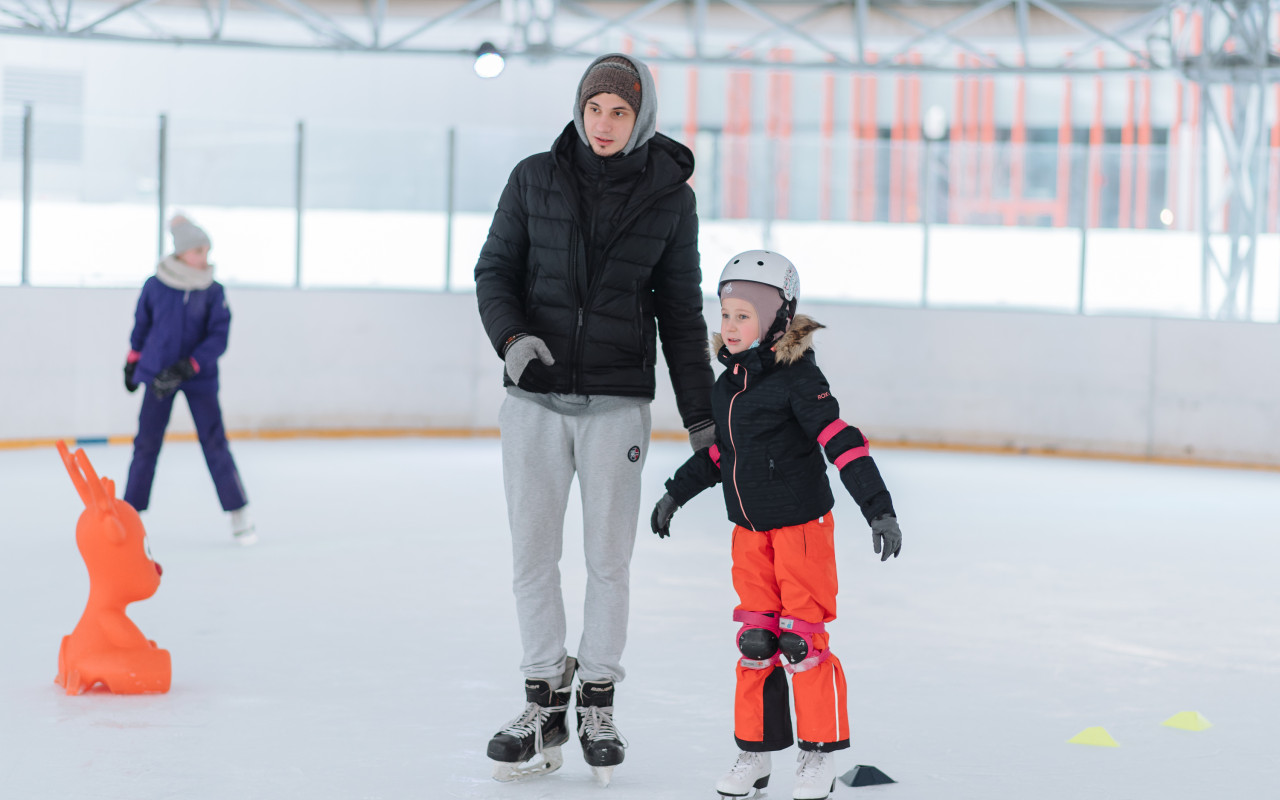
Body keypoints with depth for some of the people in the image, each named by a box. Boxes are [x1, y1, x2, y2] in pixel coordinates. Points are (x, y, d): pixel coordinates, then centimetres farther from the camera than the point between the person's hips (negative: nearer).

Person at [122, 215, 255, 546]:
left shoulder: (213, 291, -7)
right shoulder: (155, 286, -4)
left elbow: (218, 338, -11)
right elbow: (141, 326, 11)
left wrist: (186, 368, -21)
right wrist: (132, 364, 19)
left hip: (199, 378, -1)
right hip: (157, 375, 1)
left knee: (214, 442, -4)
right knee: (146, 444, 2)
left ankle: (240, 515, 5)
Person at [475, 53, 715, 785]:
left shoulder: (668, 196, 1)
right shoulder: (536, 179, 1)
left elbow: (681, 311, 6)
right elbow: (495, 270, 6)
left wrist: (702, 417, 4)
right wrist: (512, 337, -14)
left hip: (618, 402, -1)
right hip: (535, 398, 1)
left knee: (609, 558, 4)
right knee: (533, 554, 3)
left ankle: (598, 704, 18)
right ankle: (545, 704, 16)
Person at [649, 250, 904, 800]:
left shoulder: (798, 378, -15)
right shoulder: (728, 384, 7)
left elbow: (841, 442, -20)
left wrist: (878, 507, -25)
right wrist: (676, 493, 27)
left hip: (801, 525, -6)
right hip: (750, 532, 7)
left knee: (802, 638, -5)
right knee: (754, 639, 7)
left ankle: (820, 753, 6)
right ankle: (754, 752, 16)